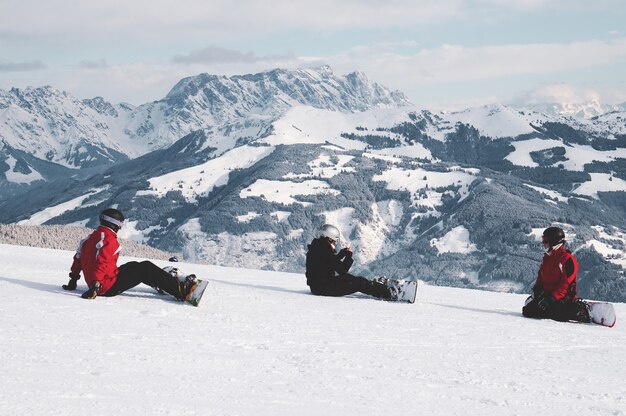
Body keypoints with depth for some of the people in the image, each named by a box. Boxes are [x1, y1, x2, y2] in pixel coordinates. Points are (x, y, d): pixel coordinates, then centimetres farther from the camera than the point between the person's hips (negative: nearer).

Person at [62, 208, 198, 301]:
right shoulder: (109, 239, -16)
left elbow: (78, 258, 19)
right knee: (146, 268, -2)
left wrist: (73, 280, 27)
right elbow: (102, 263, -28)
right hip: (109, 287, -10)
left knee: (133, 266, 27)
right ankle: (181, 291, -6)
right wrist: (95, 286, -33)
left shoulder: (92, 237, 12)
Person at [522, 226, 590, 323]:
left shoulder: (568, 260, -13)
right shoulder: (546, 258, 15)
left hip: (564, 298, -8)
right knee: (528, 310, -7)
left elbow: (565, 284, -19)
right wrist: (536, 292, 7)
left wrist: (552, 298, -26)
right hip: (547, 295, 8)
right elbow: (540, 278, 22)